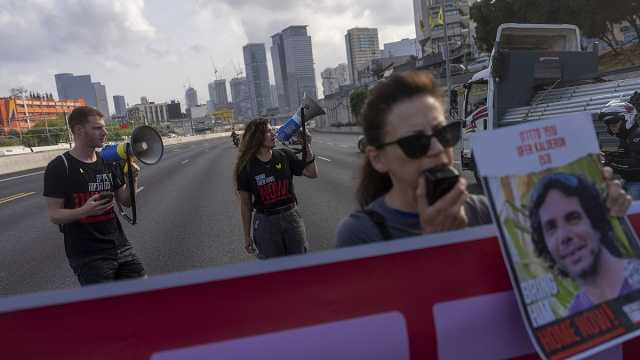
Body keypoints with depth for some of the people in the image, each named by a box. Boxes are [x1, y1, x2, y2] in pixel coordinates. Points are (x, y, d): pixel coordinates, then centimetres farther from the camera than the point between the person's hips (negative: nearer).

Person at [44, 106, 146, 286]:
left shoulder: (109, 163, 8)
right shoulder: (59, 167, -8)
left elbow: (125, 201, 11)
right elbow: (54, 215, -9)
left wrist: (132, 180, -8)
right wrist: (84, 211, -27)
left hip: (120, 247, 5)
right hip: (87, 256, -5)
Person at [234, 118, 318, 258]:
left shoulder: (285, 156, -2)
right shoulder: (246, 167, -7)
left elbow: (313, 173, 0)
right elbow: (245, 204, -2)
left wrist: (307, 146, -9)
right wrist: (247, 236, 1)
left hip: (291, 216, 2)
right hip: (265, 221, -2)